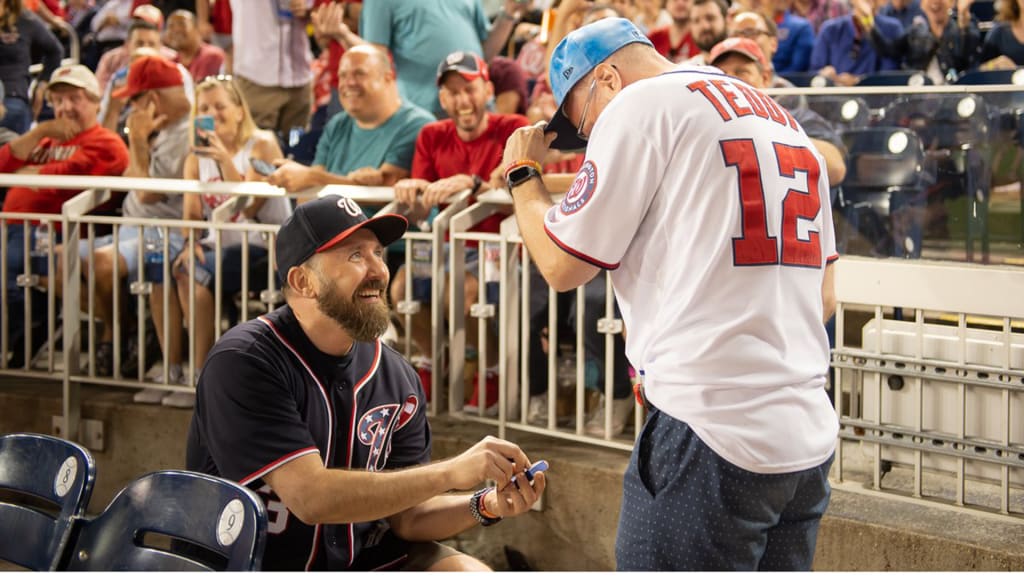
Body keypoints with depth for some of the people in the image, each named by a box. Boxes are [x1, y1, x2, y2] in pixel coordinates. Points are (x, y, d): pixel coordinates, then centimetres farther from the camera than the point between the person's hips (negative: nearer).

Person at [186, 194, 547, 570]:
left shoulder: (396, 378, 0)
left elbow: (406, 515, 4)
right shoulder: (244, 363, -17)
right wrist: (451, 472, -26)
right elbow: (311, 497, -26)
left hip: (361, 558, 5)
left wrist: (486, 506, -16)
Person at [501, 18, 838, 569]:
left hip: (711, 433, -8)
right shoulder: (785, 119, 21)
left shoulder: (642, 101, -2)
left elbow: (563, 265, 0)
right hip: (809, 437, 8)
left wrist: (522, 173, 16)